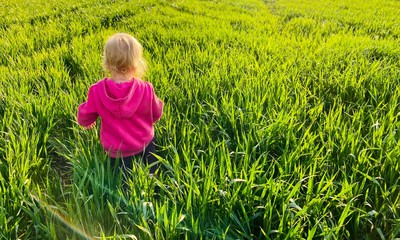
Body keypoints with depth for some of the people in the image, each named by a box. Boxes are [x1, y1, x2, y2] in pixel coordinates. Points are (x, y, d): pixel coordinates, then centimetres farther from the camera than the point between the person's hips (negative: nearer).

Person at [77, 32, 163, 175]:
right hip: (145, 142, 2)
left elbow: (86, 117, -6)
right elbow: (156, 114, -4)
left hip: (116, 150, -1)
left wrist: (84, 122, 19)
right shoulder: (146, 89, -24)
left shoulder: (97, 91, -23)